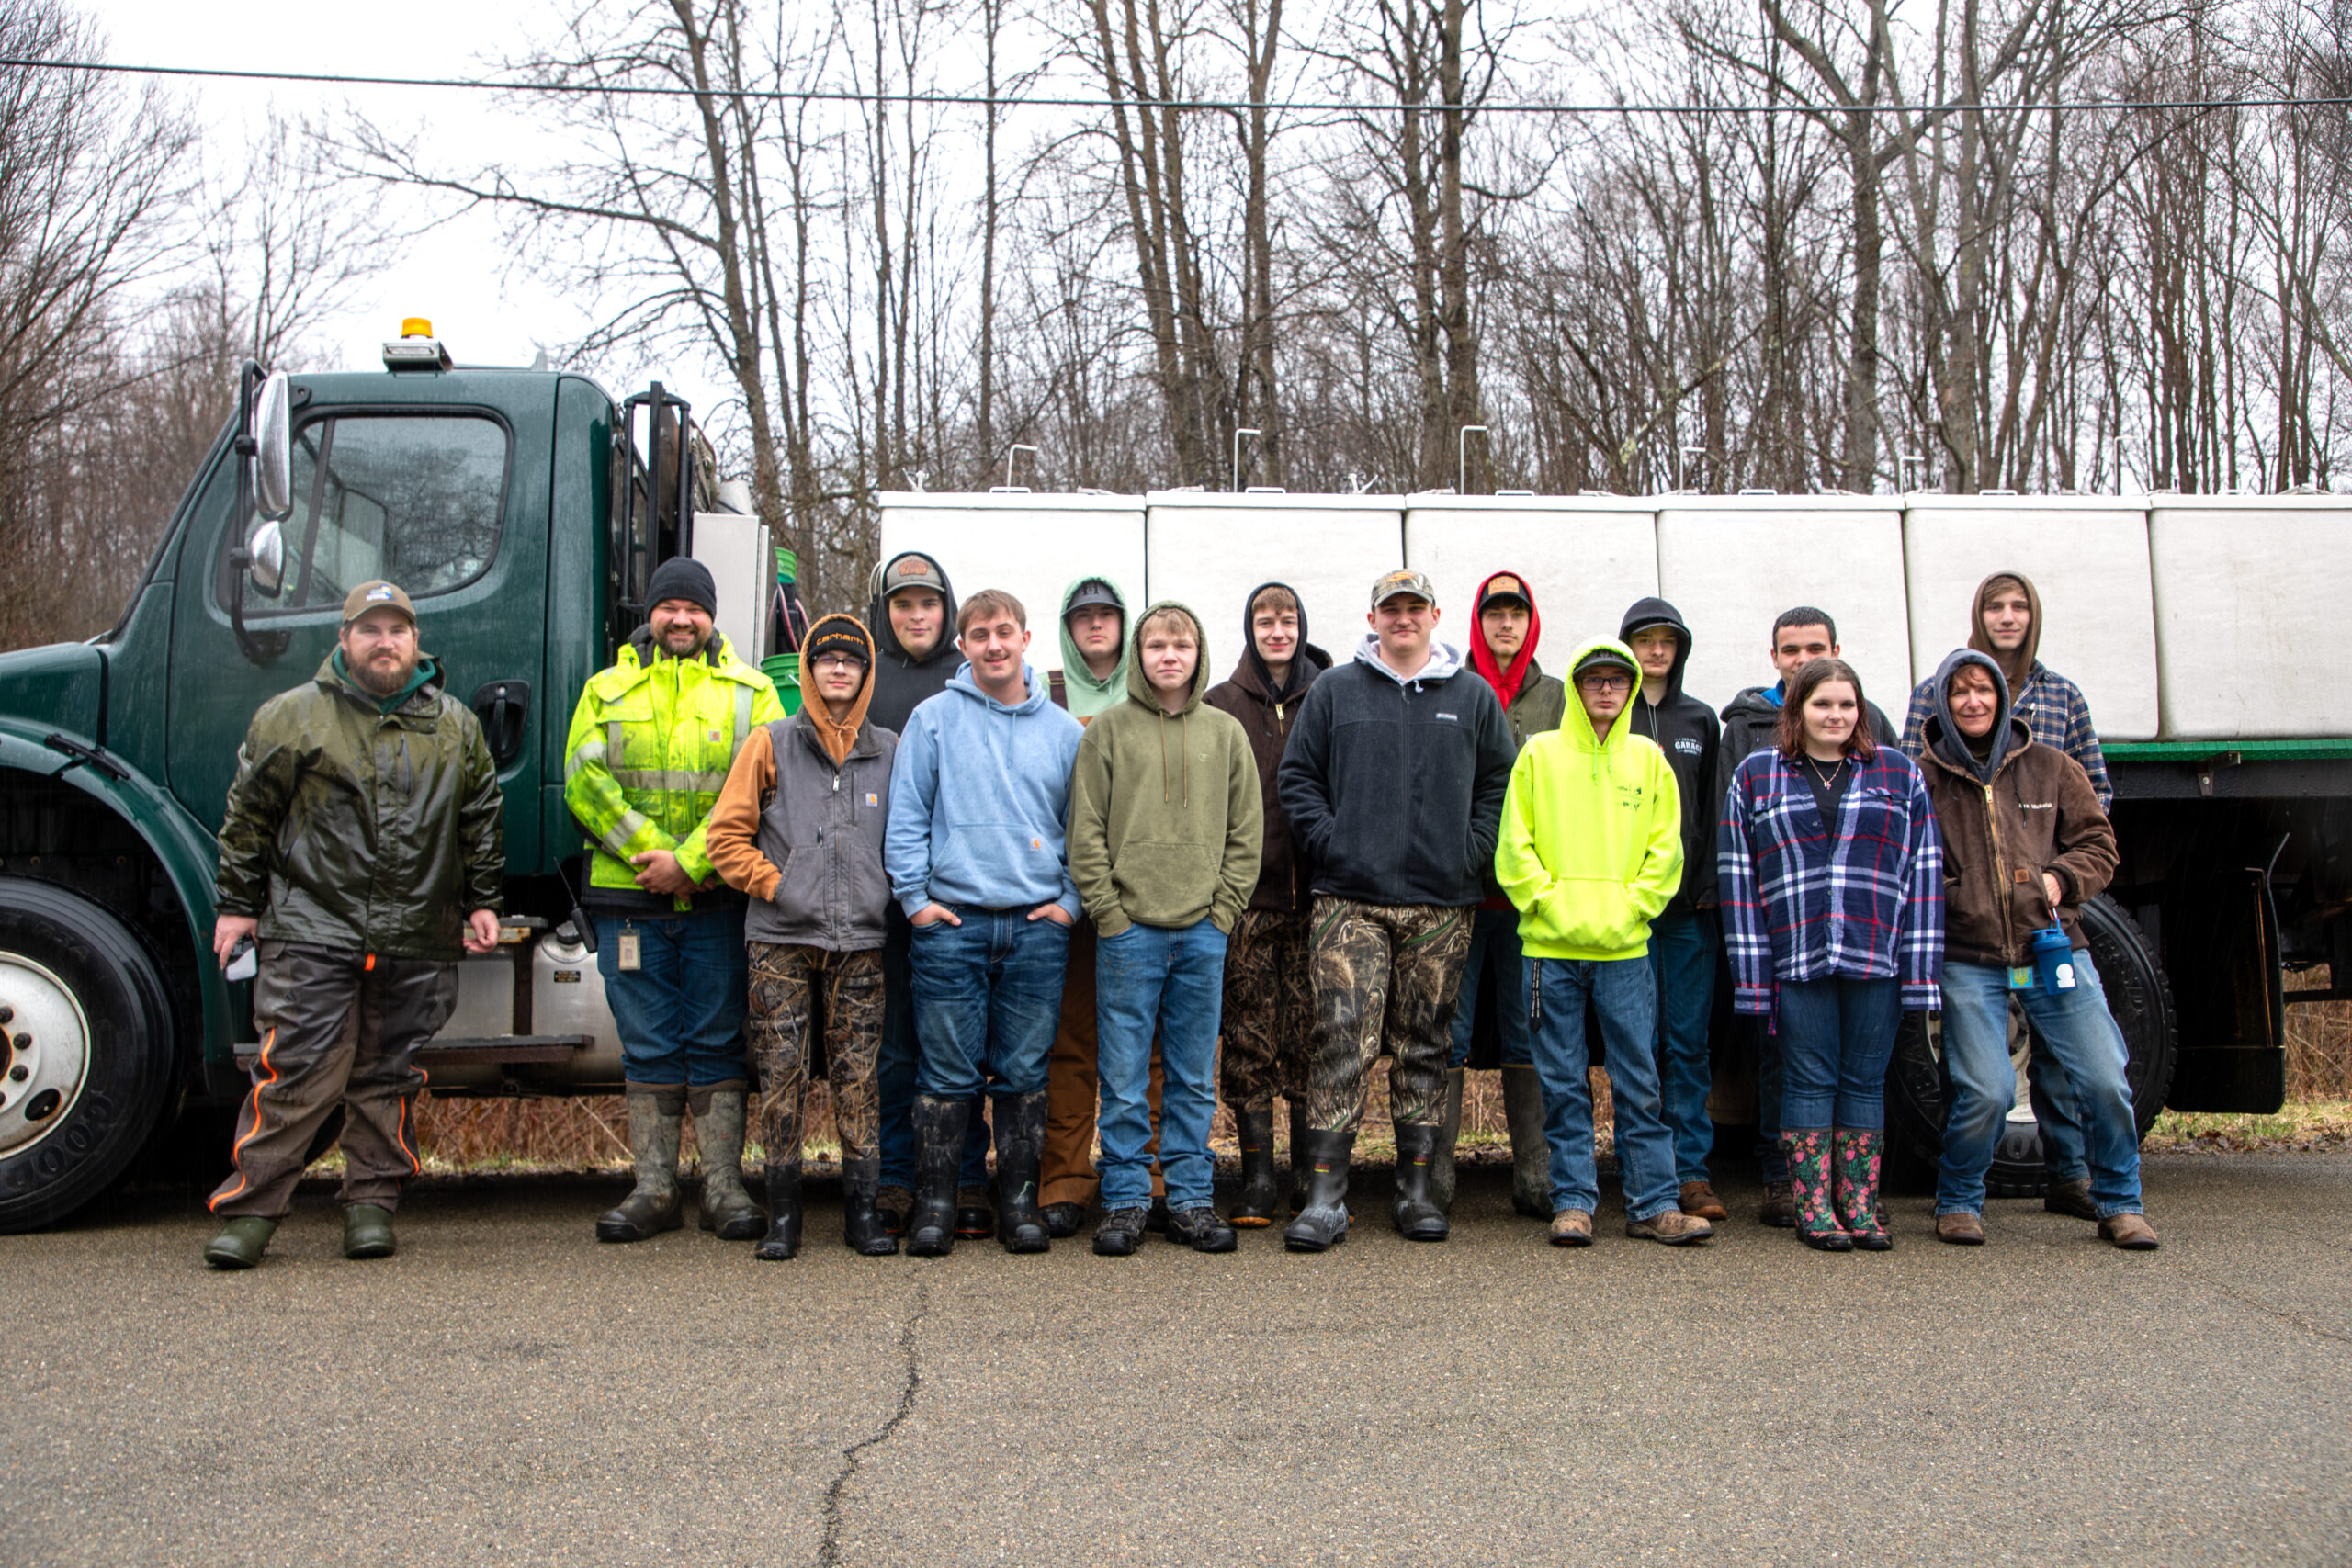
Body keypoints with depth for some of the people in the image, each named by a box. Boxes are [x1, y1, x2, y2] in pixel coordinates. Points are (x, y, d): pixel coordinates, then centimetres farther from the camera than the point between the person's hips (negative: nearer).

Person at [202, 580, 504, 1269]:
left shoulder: (456, 726, 12)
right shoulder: (292, 716, 4)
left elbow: (481, 822, 18)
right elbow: (250, 813, 7)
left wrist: (482, 903, 13)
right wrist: (237, 903, 6)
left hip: (416, 943, 3)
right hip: (312, 932, -2)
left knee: (388, 1076, 8)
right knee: (297, 1072, -6)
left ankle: (372, 1202, 18)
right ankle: (250, 1209, 4)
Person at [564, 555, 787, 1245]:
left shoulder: (750, 692, 8)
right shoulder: (606, 691, 13)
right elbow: (585, 785, 0)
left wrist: (690, 861, -15)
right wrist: (656, 855, -11)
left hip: (720, 898, -1)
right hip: (629, 897, 1)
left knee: (718, 1043, 3)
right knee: (648, 1048, 6)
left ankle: (724, 1187, 10)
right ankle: (654, 1190, 14)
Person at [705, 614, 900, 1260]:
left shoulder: (889, 751, 11)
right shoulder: (771, 743, 6)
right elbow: (727, 835, 4)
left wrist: (885, 894, 6)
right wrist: (775, 885, -6)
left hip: (861, 940, 1)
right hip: (782, 939, -1)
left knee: (859, 1075, 2)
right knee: (782, 1073, 0)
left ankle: (862, 1208, 9)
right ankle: (782, 1212, 9)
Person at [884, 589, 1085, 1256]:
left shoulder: (1064, 730, 10)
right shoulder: (933, 719, 4)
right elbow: (905, 817, 2)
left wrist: (1071, 901, 3)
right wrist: (914, 896, -5)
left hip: (1038, 927, 2)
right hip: (951, 922, -2)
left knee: (1025, 1073, 6)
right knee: (947, 1070, 0)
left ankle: (1019, 1201, 16)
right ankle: (934, 1202, 10)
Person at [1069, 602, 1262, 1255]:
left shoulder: (1225, 732, 9)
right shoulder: (1107, 729, 3)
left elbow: (1246, 831, 9)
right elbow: (1085, 830, 0)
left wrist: (1223, 908, 0)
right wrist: (1109, 910, -7)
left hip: (1203, 933, 2)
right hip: (1129, 930, -2)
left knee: (1195, 1078, 9)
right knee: (1124, 1077, 2)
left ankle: (1190, 1200, 17)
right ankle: (1125, 1200, 12)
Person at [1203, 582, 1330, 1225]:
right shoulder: (1220, 704, 9)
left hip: (1313, 889, 0)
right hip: (1246, 891, 0)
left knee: (1309, 1034, 1)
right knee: (1249, 1037, 0)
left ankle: (1310, 1169, 11)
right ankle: (1257, 1175, 7)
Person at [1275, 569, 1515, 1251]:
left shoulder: (1474, 697, 11)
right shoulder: (1334, 690, 7)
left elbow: (1499, 782, 13)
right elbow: (1297, 776, 7)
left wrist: (1472, 853, 1)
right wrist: (1328, 843, -4)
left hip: (1442, 904, 2)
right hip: (1351, 899, -2)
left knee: (1425, 1044, 8)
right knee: (1343, 1040, -9)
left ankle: (1416, 1188, 17)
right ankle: (1325, 1195, -5)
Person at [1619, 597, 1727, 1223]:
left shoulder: (1700, 720, 14)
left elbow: (1714, 810, 13)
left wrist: (1711, 884, 1)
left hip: (1691, 906, 2)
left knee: (1689, 1041, 2)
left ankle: (1691, 1171, 7)